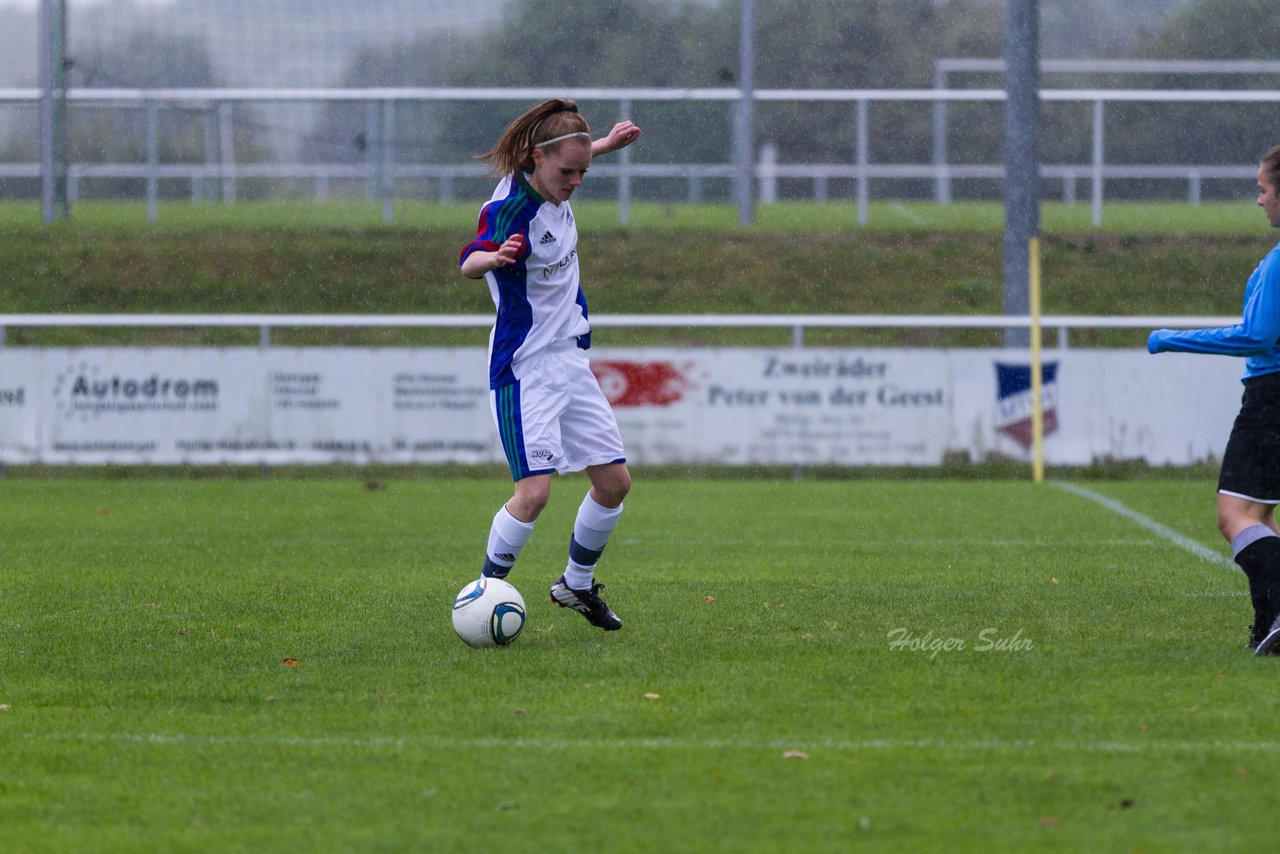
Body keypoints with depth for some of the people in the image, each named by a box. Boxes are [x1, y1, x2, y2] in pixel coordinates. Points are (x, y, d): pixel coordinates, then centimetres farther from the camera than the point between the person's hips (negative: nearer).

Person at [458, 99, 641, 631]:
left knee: (614, 481, 9)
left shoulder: (554, 190, 1)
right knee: (535, 490, -19)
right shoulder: (512, 208, -24)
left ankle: (577, 586, 28)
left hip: (570, 362, 9)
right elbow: (469, 262, -44)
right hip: (525, 370, -9)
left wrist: (604, 145, 30)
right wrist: (494, 256, -65)